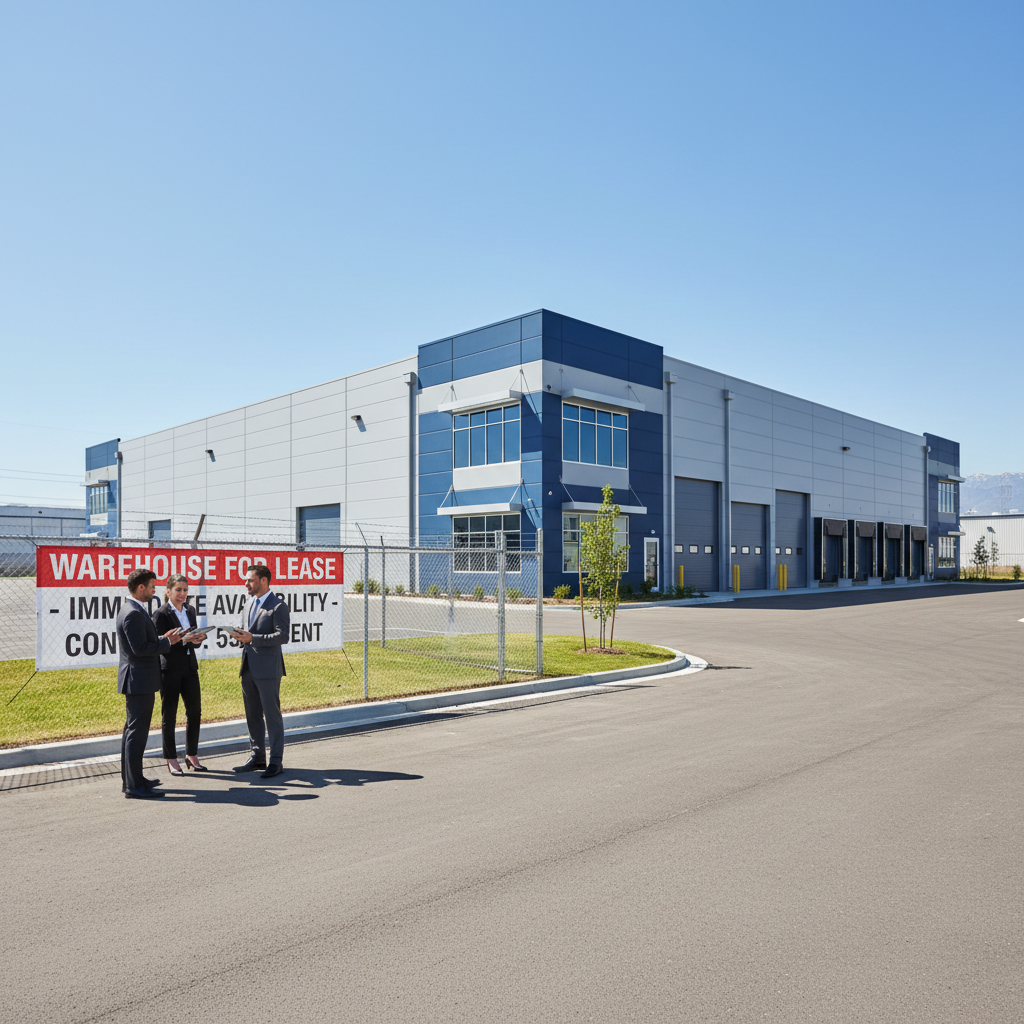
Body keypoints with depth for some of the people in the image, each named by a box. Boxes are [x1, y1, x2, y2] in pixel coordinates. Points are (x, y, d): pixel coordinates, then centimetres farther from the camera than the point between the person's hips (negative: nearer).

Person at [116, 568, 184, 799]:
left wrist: (163, 639, 6)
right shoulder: (133, 613, -19)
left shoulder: (134, 610, 14)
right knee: (137, 731, -6)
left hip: (137, 681, 11)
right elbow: (140, 648, -24)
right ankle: (134, 786, -1)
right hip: (139, 681, -11)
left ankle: (130, 779, 28)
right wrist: (167, 642, -14)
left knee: (132, 729, 17)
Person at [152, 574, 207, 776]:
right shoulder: (161, 614, -9)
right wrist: (183, 640, -25)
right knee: (169, 716, 5)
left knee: (194, 711, 8)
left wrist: (198, 639, -8)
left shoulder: (190, 610, 9)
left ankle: (192, 756, 21)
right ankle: (171, 760, 15)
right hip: (169, 670, -6)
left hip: (190, 668, 6)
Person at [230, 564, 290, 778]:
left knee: (272, 716, -1)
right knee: (252, 715, 14)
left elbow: (283, 636, -18)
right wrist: (242, 637, 2)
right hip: (249, 668, 8)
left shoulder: (278, 606, -11)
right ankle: (257, 758, 26)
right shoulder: (250, 603, 16)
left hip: (267, 670, -8)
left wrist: (252, 638, -22)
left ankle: (276, 761, 7)